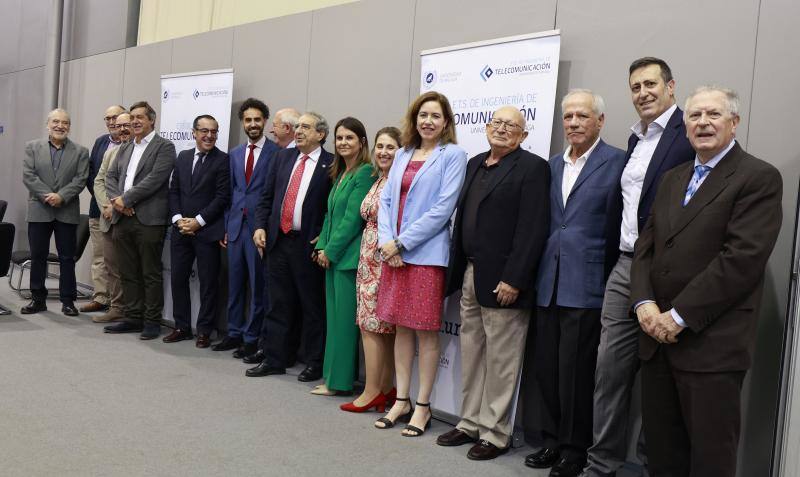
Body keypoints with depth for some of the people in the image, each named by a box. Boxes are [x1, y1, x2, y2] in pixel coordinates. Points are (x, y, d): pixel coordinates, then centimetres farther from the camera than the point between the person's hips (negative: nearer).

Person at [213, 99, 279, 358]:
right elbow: (231, 192, 16)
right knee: (234, 284, 13)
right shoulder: (235, 153, 13)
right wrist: (226, 227, 12)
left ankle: (251, 338, 12)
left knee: (257, 286, 2)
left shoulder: (276, 152, -6)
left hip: (260, 227, -6)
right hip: (236, 226, 6)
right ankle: (234, 333, 25)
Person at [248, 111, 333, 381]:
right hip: (278, 240, 5)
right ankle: (275, 360, 22)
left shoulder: (331, 164, -5)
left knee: (312, 307, 6)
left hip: (308, 245, -5)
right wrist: (260, 226, 2)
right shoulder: (283, 157, 11)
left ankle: (314, 364, 17)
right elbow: (267, 196, 13)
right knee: (279, 305, 12)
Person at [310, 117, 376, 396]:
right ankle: (332, 377, 19)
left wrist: (331, 250, -11)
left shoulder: (365, 173, -11)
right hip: (332, 255, 9)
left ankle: (339, 381, 5)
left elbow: (354, 217, -15)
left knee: (343, 318, -3)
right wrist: (323, 247, 6)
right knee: (334, 317, 12)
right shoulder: (339, 174, 17)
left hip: (348, 255, -9)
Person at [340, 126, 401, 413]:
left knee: (371, 324, -3)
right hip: (369, 259, 8)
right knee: (383, 327, 10)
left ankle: (372, 392, 7)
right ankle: (386, 389, 17)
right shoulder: (377, 182, 15)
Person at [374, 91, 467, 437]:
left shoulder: (453, 155, -3)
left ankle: (422, 406, 12)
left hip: (426, 254, -5)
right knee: (401, 327, 11)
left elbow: (443, 208, -12)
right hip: (393, 253, 6)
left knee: (426, 330, 2)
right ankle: (401, 401, 21)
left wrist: (401, 242, -12)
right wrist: (386, 242, -5)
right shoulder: (403, 155, 14)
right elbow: (386, 200, 11)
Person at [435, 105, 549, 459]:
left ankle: (495, 434, 14)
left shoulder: (532, 167, -7)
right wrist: (456, 269, 12)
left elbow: (533, 228, -15)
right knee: (471, 354, 15)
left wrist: (513, 279, -19)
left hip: (502, 280, -7)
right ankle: (470, 423, 28)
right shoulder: (475, 164, 15)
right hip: (469, 275, 8)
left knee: (500, 360, 2)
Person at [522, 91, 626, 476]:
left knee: (576, 370, 1)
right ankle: (553, 439, 28)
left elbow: (617, 225, -9)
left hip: (586, 283, -6)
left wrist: (603, 275, -8)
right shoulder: (554, 163, 14)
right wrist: (542, 268, 11)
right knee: (544, 366, 12)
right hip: (550, 281, 6)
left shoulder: (616, 162, -6)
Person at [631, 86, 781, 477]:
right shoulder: (672, 180, 17)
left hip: (711, 345, -6)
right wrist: (645, 303, -4)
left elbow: (742, 257, -16)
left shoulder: (760, 178, -6)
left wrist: (680, 316, -16)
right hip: (658, 337, 6)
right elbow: (646, 246, 13)